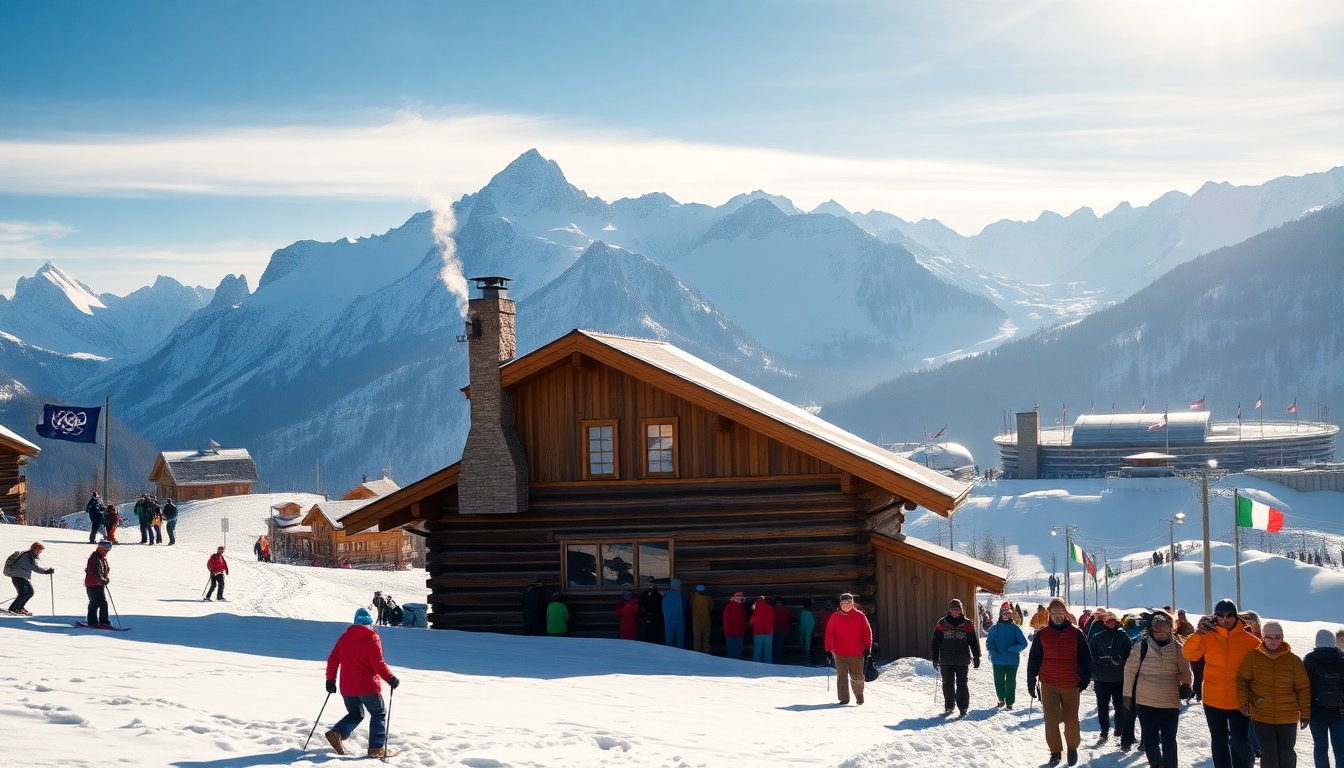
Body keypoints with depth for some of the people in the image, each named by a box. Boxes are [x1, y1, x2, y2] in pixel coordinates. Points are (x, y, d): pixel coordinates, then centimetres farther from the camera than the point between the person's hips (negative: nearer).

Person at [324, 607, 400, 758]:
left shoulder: (344, 637, 7)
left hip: (347, 687, 5)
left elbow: (332, 659, 6)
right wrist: (390, 678, -6)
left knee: (355, 714, 21)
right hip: (368, 686, -5)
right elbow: (378, 663, -15)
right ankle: (377, 748, 3)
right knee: (379, 713, 11)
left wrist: (330, 680, 15)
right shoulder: (372, 637, -9)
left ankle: (337, 732, -5)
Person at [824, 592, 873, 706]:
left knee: (857, 676, 3)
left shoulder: (859, 616, 2)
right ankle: (844, 698, 4)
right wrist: (828, 651, 0)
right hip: (839, 653, 1)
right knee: (842, 675, -2)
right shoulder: (835, 617, 2)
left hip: (856, 653, 0)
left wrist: (867, 649, 2)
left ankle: (859, 696, 25)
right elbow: (829, 634, 4)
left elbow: (867, 632, 6)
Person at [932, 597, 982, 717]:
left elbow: (974, 642, 9)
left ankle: (963, 707, 1)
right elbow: (936, 643, 6)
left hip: (962, 661, -1)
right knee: (948, 684, 7)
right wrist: (935, 659, 4)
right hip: (946, 661, 1)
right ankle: (949, 707, 17)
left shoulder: (967, 624, 4)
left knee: (961, 684, -3)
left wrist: (976, 657, 6)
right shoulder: (941, 624, 3)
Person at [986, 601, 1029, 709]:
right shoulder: (995, 628, 5)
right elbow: (989, 642, 9)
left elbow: (1023, 643, -3)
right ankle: (1001, 698, 27)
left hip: (1012, 660, -2)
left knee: (1011, 682, 3)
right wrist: (992, 649, -12)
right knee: (999, 681, 6)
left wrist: (1012, 649, -17)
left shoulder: (1015, 628, -1)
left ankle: (1010, 702, 12)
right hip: (998, 660, 2)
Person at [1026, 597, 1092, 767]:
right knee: (1051, 719, -3)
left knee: (1071, 720, 7)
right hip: (1048, 684, 1)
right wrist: (1031, 681, 5)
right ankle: (1055, 751, 10)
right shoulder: (1041, 634, 1)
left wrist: (1085, 677, -2)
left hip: (1071, 684, -1)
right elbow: (1034, 658, 6)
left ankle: (1073, 748, 28)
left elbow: (1085, 657, 4)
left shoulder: (1076, 633, -1)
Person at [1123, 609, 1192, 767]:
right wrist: (1127, 694, 3)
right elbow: (1130, 669, 3)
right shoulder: (1142, 646, -4)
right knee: (1150, 741, 5)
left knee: (1168, 741, 3)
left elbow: (1185, 670, 13)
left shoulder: (1177, 647, -2)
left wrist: (1186, 685, 1)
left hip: (1171, 703, 0)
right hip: (1145, 702, 0)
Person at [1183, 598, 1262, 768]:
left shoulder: (1249, 640, -4)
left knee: (1240, 742, -1)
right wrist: (1198, 633, -24)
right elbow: (1188, 654, -10)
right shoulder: (1208, 637, -2)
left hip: (1239, 702, -2)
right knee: (1219, 741, 13)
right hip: (1214, 701, 2)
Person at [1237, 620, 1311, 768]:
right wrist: (1243, 703, -9)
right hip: (1261, 716, 0)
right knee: (1268, 755, -1)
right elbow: (1241, 680, 2)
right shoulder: (1253, 657, -2)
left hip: (1288, 717, 1)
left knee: (1287, 754, 7)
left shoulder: (1294, 660, -1)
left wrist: (1305, 714, 3)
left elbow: (1303, 688, 3)